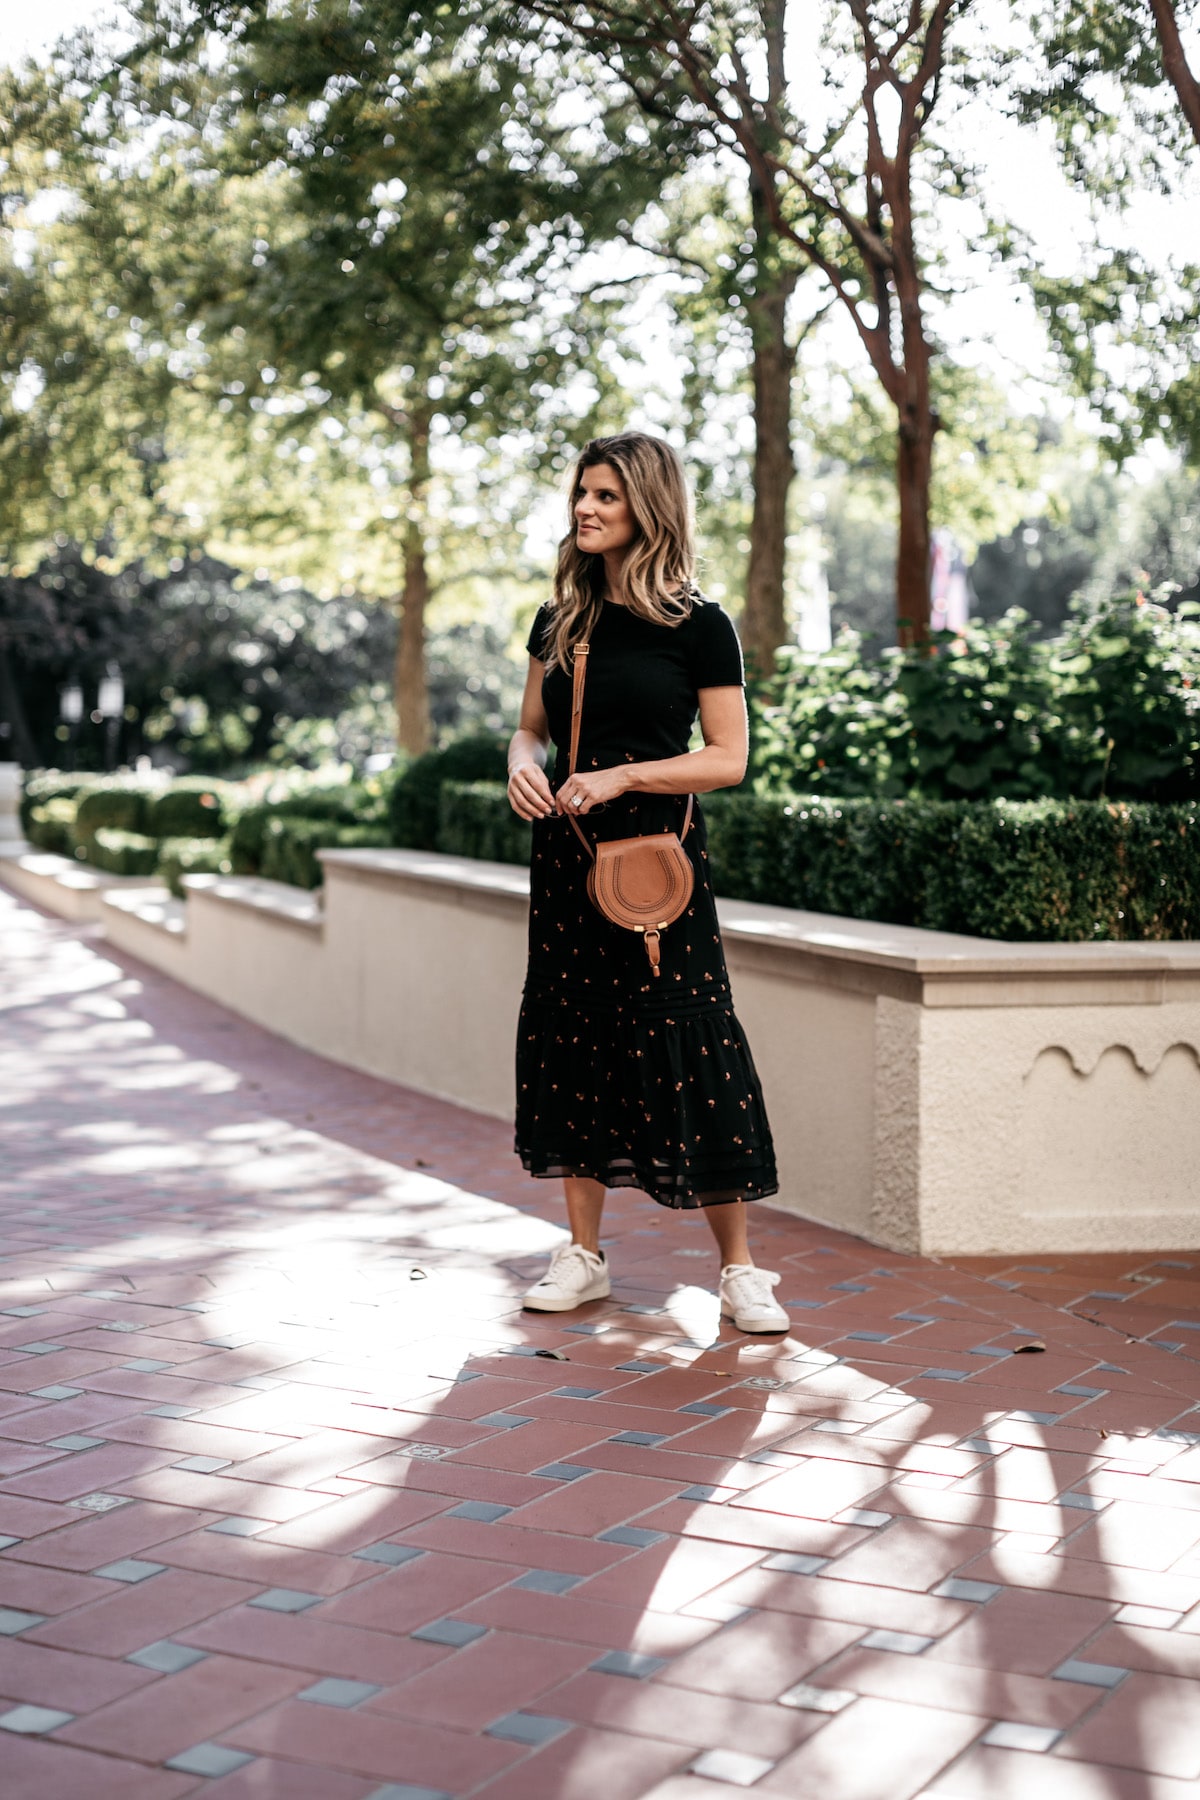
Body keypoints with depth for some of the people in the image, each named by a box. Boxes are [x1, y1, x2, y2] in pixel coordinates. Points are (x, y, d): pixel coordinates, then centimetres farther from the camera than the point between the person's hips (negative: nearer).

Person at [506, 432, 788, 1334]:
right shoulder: (562, 618, 10)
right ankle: (584, 1253, 20)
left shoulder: (700, 626, -5)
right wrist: (523, 762, -5)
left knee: (689, 1049, -6)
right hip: (567, 852, 5)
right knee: (569, 1038, 8)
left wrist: (620, 777, -16)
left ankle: (740, 1269, 4)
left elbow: (728, 759, -6)